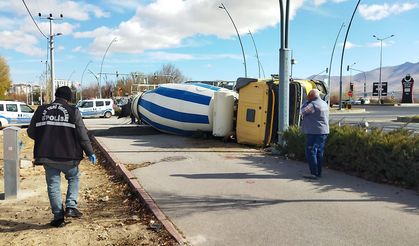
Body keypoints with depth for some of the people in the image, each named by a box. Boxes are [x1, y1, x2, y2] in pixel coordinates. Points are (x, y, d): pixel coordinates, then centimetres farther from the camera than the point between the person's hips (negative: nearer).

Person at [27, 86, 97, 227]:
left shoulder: (41, 110, 5)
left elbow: (31, 132, 10)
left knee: (53, 185, 10)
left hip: (47, 156, 2)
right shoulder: (73, 112, -4)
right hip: (68, 157, -2)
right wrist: (90, 153, 4)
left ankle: (58, 217, 12)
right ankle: (71, 207, 7)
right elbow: (82, 135, -5)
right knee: (73, 178, 20)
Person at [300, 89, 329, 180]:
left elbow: (303, 111, -7)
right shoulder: (324, 104, 15)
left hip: (314, 132, -9)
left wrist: (307, 101, 1)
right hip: (323, 132, 10)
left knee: (311, 152, -6)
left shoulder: (313, 104, -16)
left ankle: (314, 173, -7)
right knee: (319, 153, 13)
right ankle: (319, 172, 17)